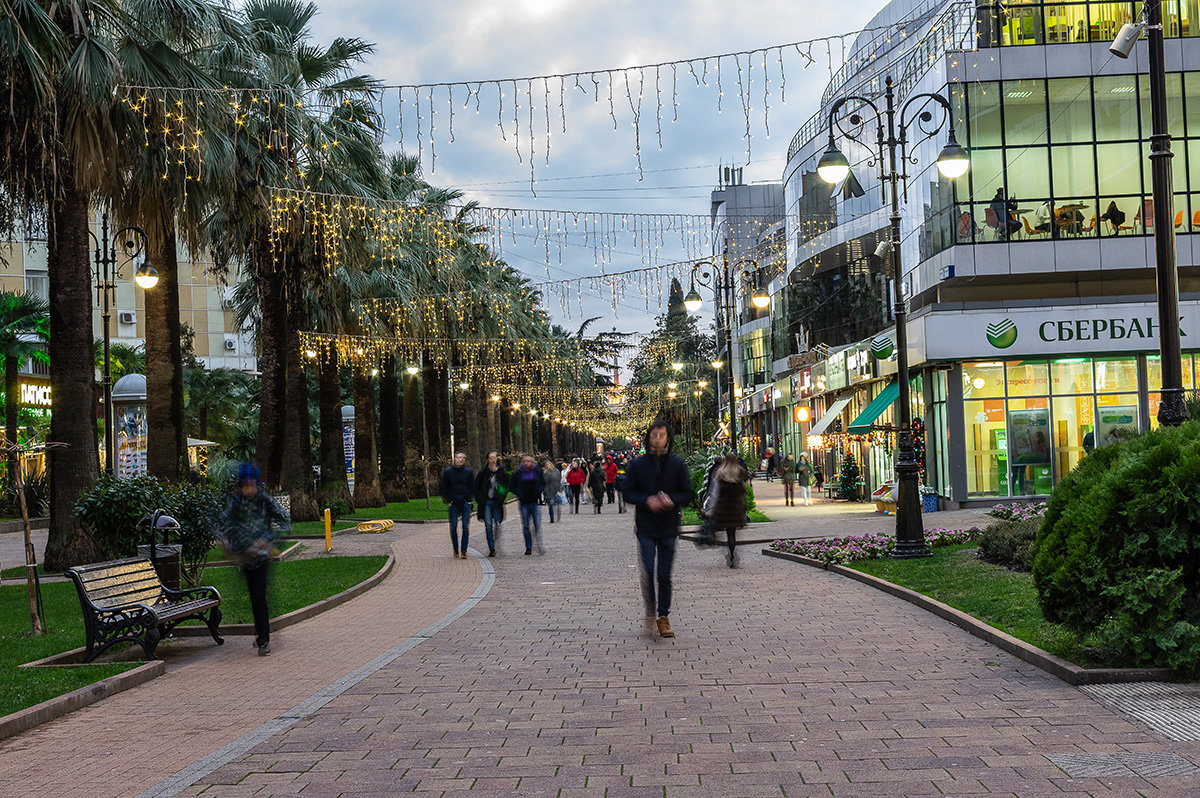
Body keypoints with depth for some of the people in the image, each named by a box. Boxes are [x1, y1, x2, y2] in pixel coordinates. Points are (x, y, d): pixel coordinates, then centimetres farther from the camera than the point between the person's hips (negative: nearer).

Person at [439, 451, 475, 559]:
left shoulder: (469, 472, 5)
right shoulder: (447, 472, 4)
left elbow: (473, 487, 11)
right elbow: (444, 488, 9)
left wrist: (469, 500, 0)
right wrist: (448, 501, 0)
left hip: (465, 503, 0)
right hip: (453, 504, 0)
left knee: (466, 527, -5)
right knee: (453, 527, -1)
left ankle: (464, 550, -2)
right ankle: (456, 550, 12)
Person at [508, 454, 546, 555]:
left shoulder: (537, 471, 5)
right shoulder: (518, 473, 4)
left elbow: (543, 483, 13)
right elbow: (511, 486, 8)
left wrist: (539, 492, -4)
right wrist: (518, 494, -6)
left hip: (535, 502, -1)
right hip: (524, 502, 1)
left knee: (537, 524, -9)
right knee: (526, 526, 3)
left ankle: (539, 545, -6)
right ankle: (528, 547, 10)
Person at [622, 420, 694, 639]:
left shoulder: (677, 465, 4)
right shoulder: (637, 465, 3)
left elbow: (687, 494, 4)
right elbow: (628, 493, 2)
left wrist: (671, 500, -16)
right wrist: (647, 500, -16)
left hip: (668, 528, 1)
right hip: (645, 528, -1)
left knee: (665, 575, 3)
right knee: (648, 571, -10)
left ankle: (663, 617, 15)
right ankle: (650, 609, 11)